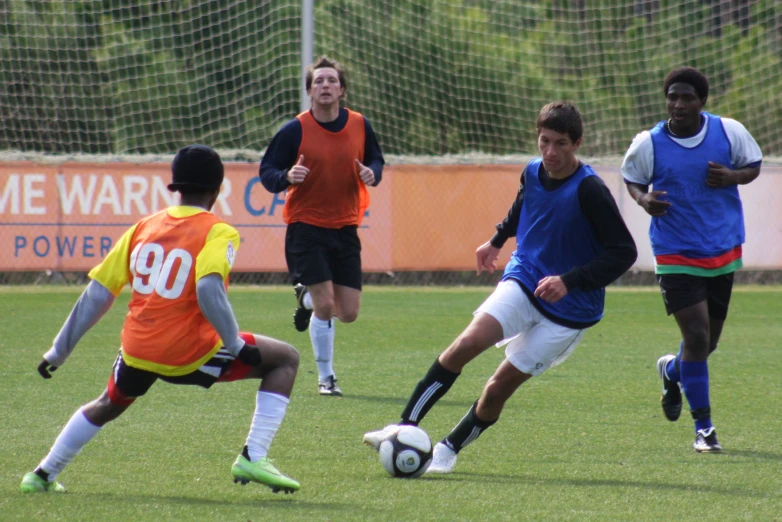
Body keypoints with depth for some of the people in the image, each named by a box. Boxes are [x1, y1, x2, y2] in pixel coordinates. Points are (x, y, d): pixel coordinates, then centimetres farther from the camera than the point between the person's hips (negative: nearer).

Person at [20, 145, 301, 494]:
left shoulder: (145, 227, 10)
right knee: (285, 359, 9)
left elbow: (97, 294, 10)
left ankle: (43, 475, 38)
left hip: (137, 350, 6)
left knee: (109, 405, 36)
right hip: (191, 354, -6)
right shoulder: (217, 233, -6)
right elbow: (208, 289, -25)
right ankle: (253, 458, -3)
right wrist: (235, 344, -20)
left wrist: (59, 350, 14)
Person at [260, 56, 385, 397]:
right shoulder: (295, 130, -8)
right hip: (306, 227, -4)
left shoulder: (360, 126, 1)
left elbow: (376, 160, 15)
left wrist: (371, 173, -9)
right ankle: (326, 377, 5)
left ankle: (307, 296, 36)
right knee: (325, 305, -13)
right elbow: (266, 172, -4)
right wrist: (287, 177, -26)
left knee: (348, 313, 2)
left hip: (345, 228, 4)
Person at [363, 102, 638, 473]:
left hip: (569, 309, -4)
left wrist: (570, 281, -25)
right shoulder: (532, 173, 0)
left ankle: (450, 448, 18)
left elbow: (624, 252, -18)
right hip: (522, 282, 4)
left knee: (501, 385, -3)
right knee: (468, 342, -20)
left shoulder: (589, 191, -19)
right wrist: (497, 240, 35)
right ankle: (406, 426, -19)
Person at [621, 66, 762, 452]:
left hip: (723, 253, 3)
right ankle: (703, 427, -2)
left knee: (707, 342, 14)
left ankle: (672, 370, 50)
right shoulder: (648, 144, -9)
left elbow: (753, 164, 9)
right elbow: (632, 179, 8)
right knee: (697, 337, -15)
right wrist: (644, 199, -15)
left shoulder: (729, 132, -6)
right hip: (675, 256, -3)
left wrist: (732, 177, -13)